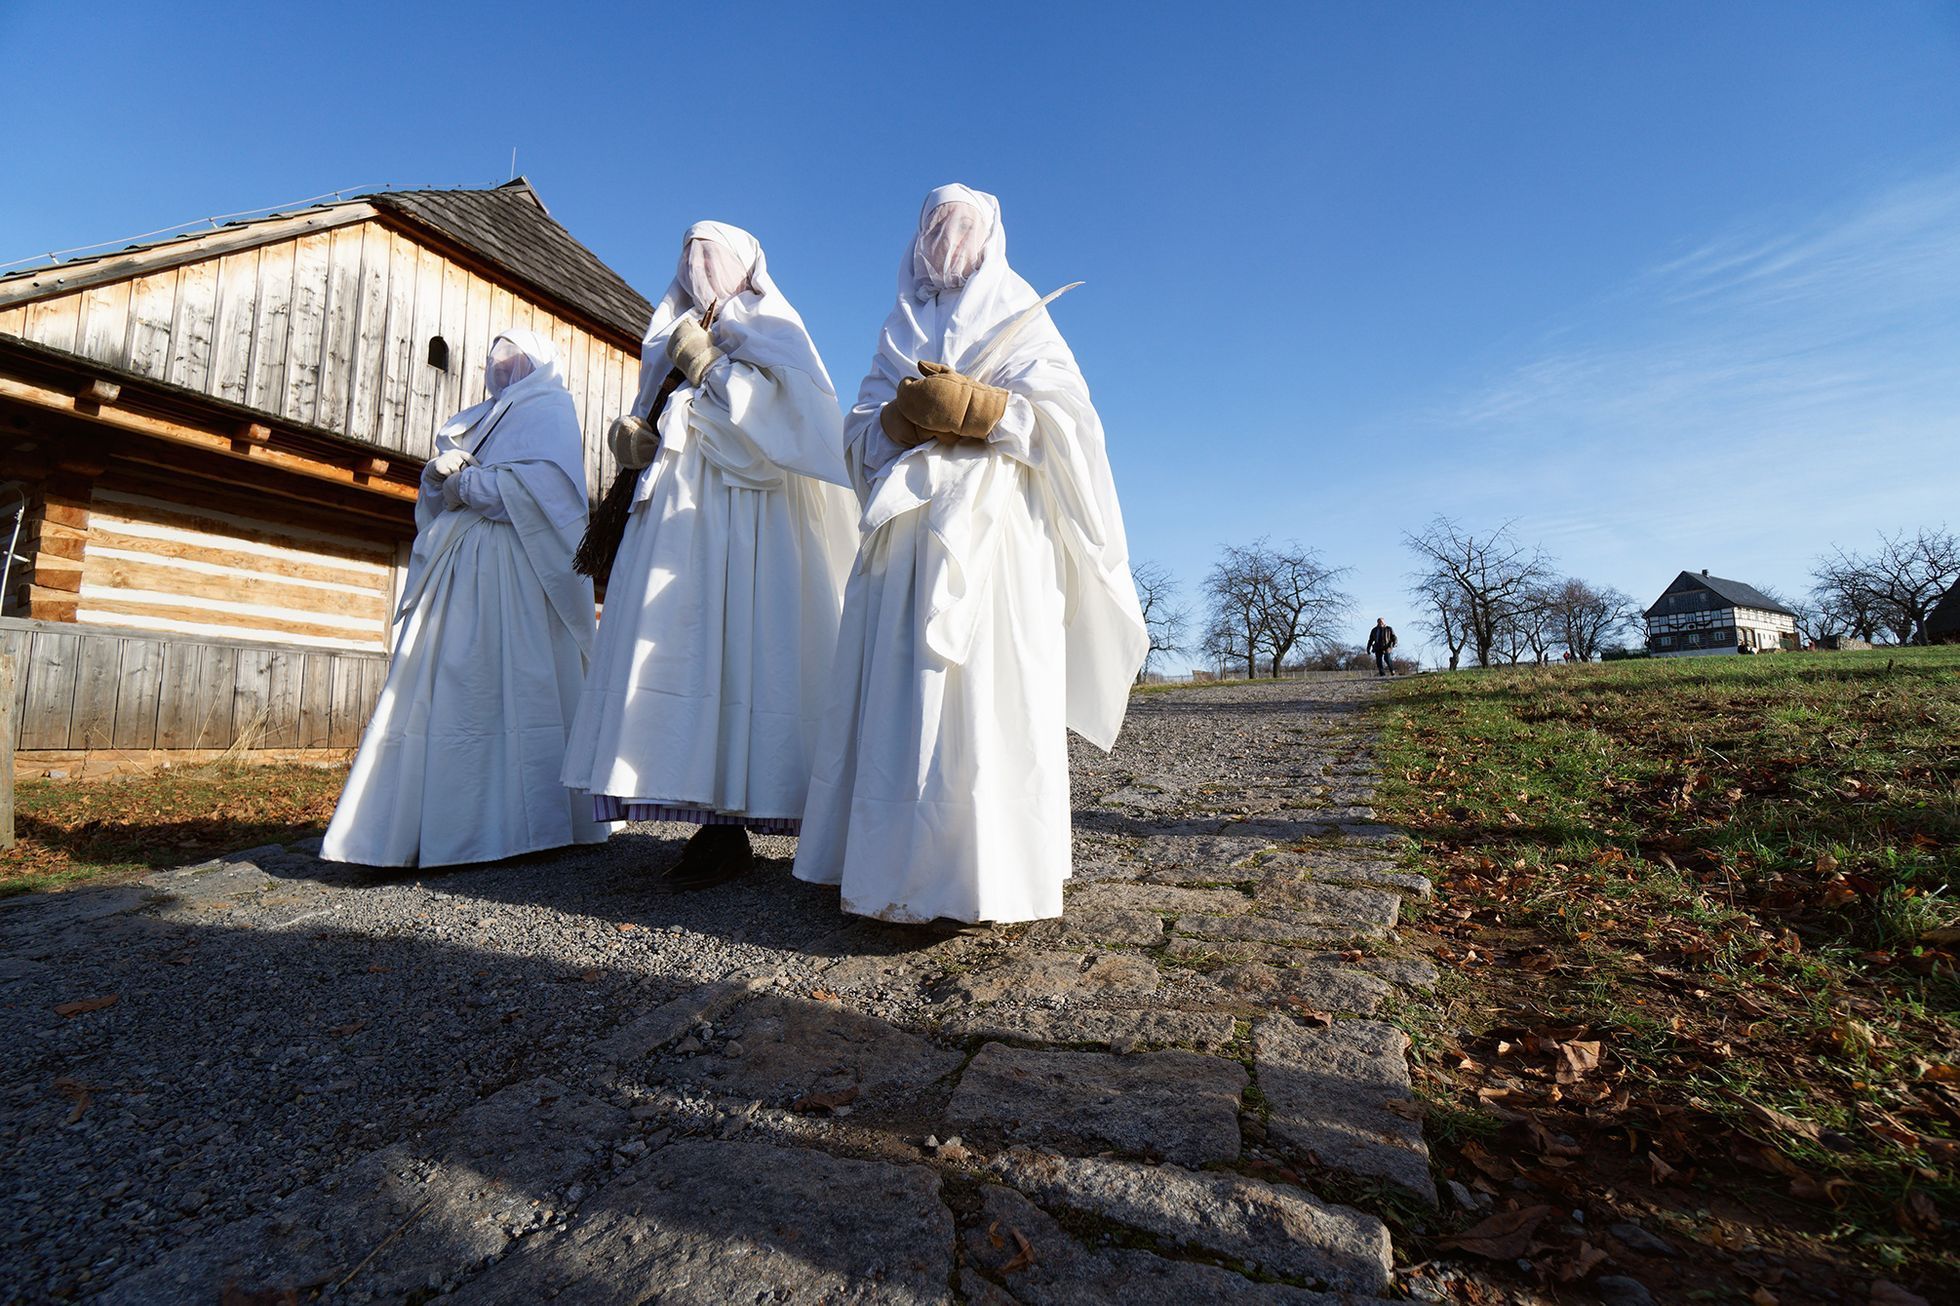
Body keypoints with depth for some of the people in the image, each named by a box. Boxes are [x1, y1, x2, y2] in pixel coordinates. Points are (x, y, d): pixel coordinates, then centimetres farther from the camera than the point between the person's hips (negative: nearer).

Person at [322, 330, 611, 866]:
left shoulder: (550, 409, 6)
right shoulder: (477, 420, 29)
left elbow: (544, 480, -12)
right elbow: (435, 497, 24)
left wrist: (466, 485, -3)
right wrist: (439, 473, 3)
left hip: (514, 572, -8)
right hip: (454, 564, 8)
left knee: (512, 689, -11)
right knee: (437, 690, 1)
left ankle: (517, 826, -7)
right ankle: (431, 826, 3)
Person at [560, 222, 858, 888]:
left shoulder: (767, 328, 10)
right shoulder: (674, 335, 29)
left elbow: (774, 408, -8)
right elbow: (650, 425, 28)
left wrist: (705, 364, -3)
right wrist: (631, 432, 7)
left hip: (738, 518, -7)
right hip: (674, 514, 7)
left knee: (730, 652, -14)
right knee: (683, 653, -3)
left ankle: (730, 826, -10)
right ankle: (716, 818, -1)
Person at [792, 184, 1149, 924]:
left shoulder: (1020, 319, 15)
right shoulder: (900, 329, 25)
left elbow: (1065, 414, 1)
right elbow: (861, 426, 15)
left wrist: (973, 408, -10)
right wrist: (901, 416, -6)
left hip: (991, 520, -3)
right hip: (909, 523, 4)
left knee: (987, 688, -12)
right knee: (897, 688, -4)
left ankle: (987, 874, -8)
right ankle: (900, 864, 1)